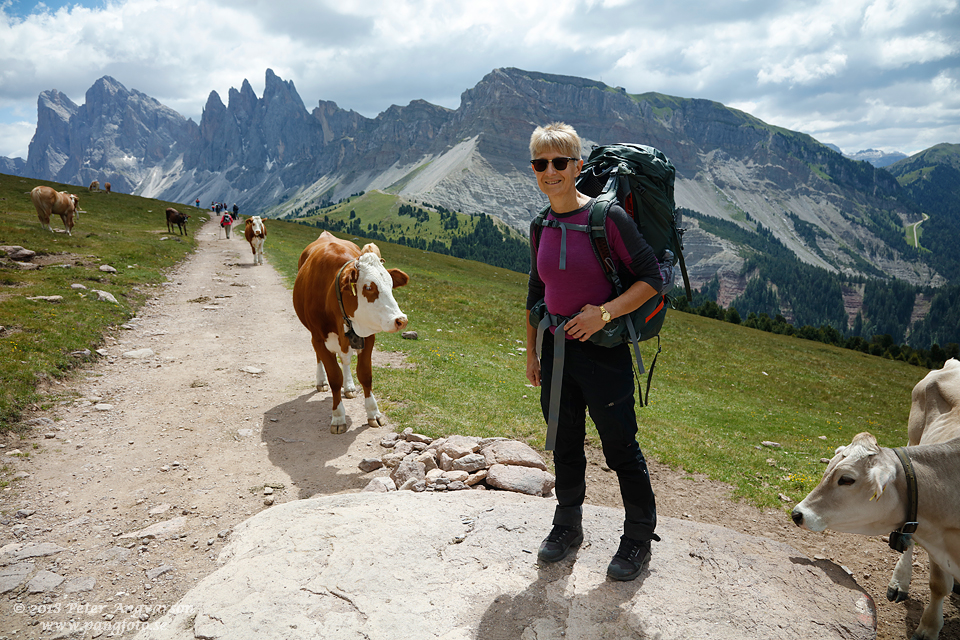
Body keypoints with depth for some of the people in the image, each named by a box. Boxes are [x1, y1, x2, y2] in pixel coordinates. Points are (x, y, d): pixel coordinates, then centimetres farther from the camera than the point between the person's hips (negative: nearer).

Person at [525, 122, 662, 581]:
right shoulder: (540, 227, 4)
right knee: (564, 446, 19)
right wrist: (531, 352, 16)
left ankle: (638, 538, 28)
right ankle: (568, 526, 39)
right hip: (556, 350, 6)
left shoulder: (606, 217, -15)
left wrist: (605, 312, -23)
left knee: (620, 448, 7)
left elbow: (651, 278, -12)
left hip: (603, 352, -5)